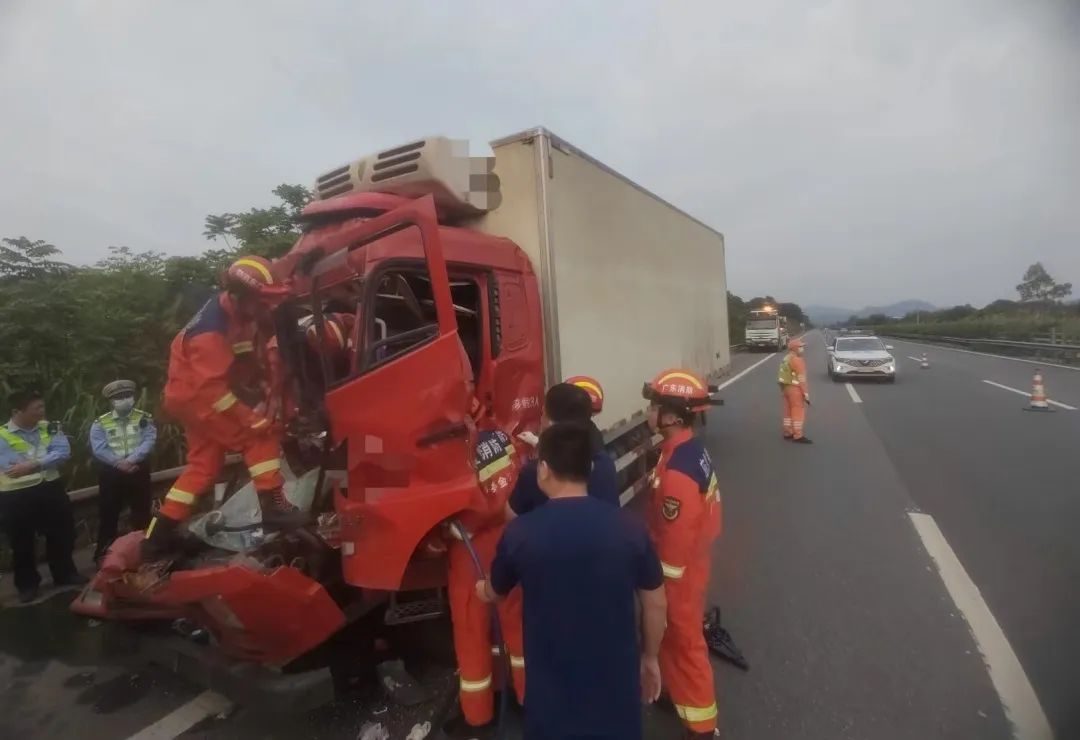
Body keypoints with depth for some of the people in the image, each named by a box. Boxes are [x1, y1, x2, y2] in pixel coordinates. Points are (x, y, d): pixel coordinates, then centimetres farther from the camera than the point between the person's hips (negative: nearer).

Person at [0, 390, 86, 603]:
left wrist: (34, 464, -25)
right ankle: (27, 584, 30)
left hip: (51, 489, 4)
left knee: (61, 535, 15)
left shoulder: (50, 428, 1)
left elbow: (63, 452, -11)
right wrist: (46, 461, -14)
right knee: (22, 543, 12)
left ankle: (65, 574, 33)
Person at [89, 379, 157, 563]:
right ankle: (103, 555, 21)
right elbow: (99, 449, -9)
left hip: (138, 471, 0)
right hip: (111, 474, 0)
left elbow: (149, 442, -10)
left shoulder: (144, 418, 1)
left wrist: (131, 460, -22)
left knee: (141, 514, 9)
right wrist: (118, 463, -19)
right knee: (108, 515, 7)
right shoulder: (100, 423, 0)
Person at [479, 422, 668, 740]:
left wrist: (481, 589, 29)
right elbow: (656, 603, -2)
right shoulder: (628, 527, -14)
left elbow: (496, 592, 5)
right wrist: (650, 657, 17)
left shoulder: (521, 532, -16)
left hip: (553, 686, -1)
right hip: (616, 680, 2)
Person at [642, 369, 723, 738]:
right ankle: (685, 697, 50)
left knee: (682, 644, 12)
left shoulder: (677, 471, -33)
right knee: (679, 638, 27)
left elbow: (674, 544, -26)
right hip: (692, 564, 9)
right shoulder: (693, 449, -4)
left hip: (679, 574, -9)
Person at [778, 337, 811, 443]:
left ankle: (787, 433, 20)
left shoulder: (786, 359, 12)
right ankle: (798, 436, -2)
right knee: (798, 412, -4)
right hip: (795, 389, -9)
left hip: (786, 387, 9)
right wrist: (806, 393, -17)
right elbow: (801, 379, -19)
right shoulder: (797, 360, -17)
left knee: (788, 411, 14)